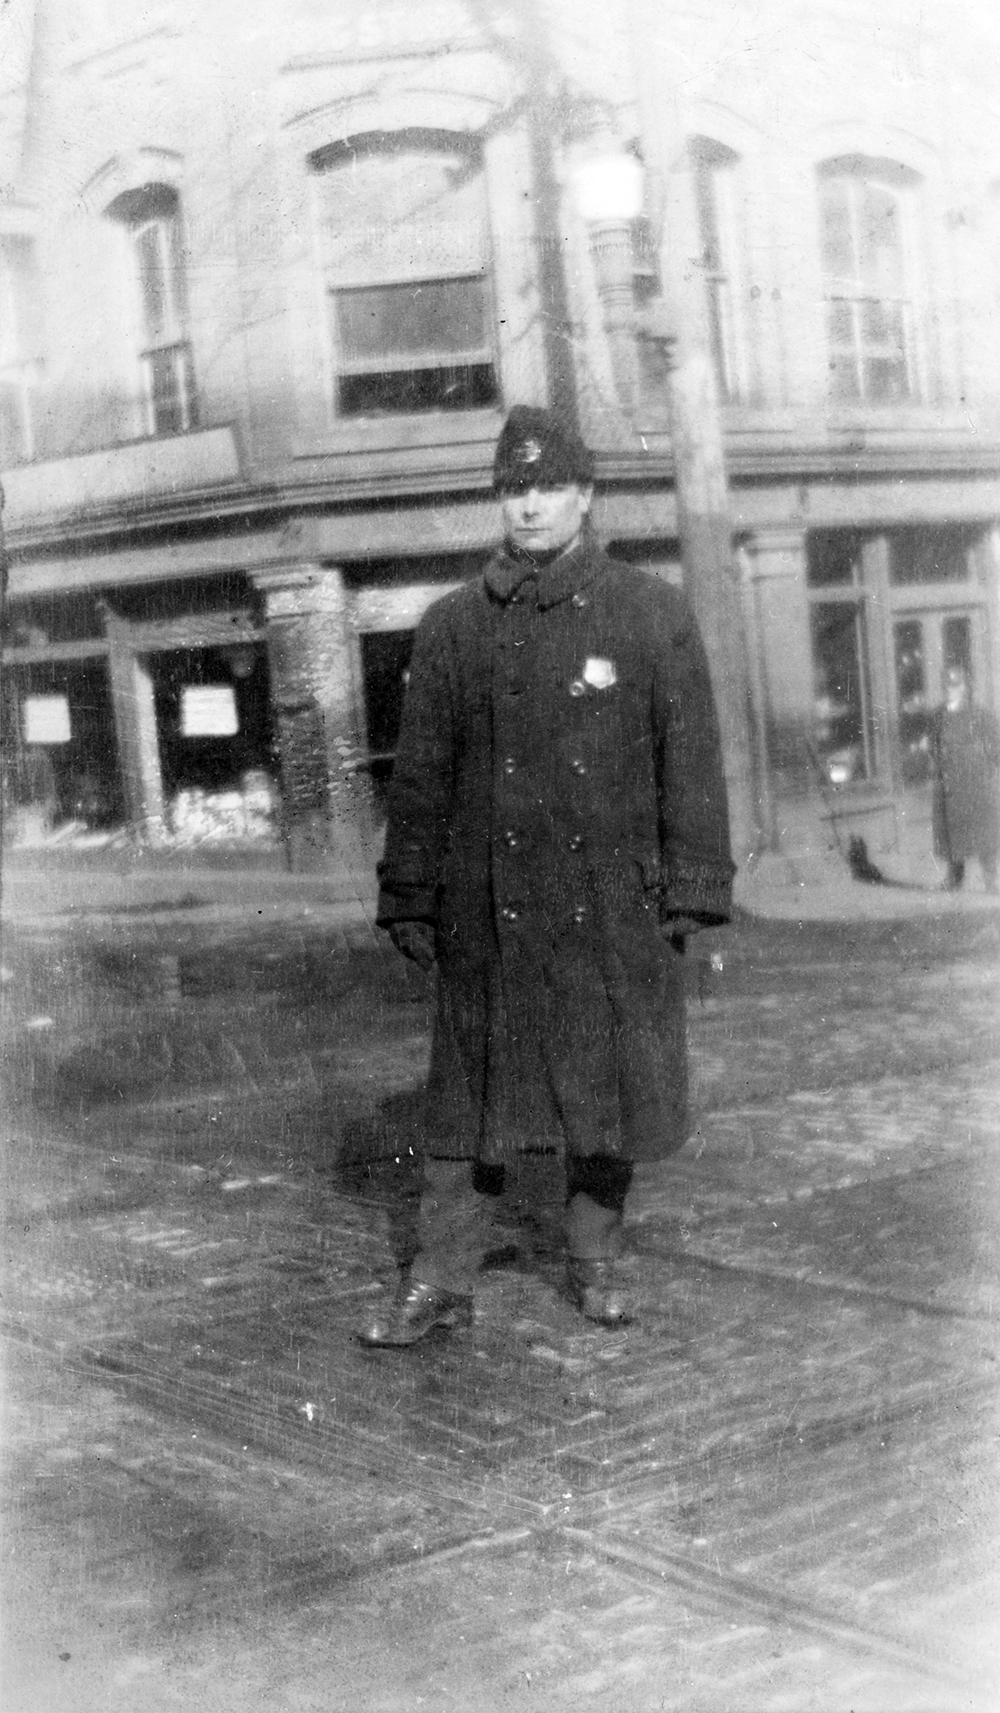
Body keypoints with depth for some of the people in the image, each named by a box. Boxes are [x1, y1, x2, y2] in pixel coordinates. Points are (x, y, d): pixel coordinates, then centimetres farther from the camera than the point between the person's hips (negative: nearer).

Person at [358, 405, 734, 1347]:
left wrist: (691, 891, -4)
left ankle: (593, 1261, 25)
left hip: (613, 908, 0)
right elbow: (421, 772, 7)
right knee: (471, 1087, 5)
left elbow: (691, 761, 0)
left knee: (610, 1082, 9)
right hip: (488, 909, 1)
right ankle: (442, 1278, 13)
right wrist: (408, 900, 5)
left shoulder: (654, 613, 2)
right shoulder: (452, 625, 5)